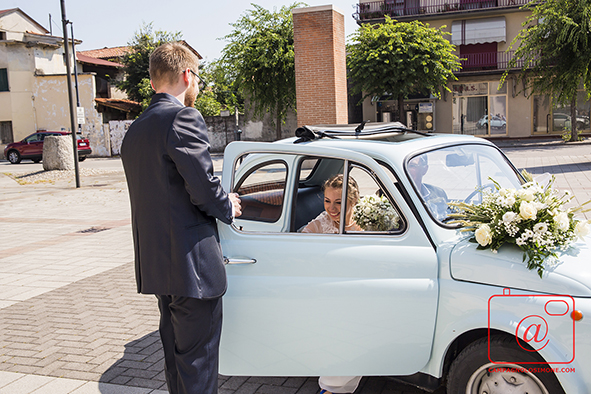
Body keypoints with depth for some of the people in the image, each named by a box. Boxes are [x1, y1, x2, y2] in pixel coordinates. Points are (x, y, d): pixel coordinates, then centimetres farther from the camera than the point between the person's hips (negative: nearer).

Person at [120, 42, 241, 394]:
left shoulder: (135, 130, 14)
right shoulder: (183, 118, -14)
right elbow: (204, 189, -21)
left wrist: (220, 202, 15)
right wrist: (228, 209, -1)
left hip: (156, 264, 9)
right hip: (192, 263, -9)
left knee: (176, 353, 21)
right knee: (197, 361, 2)